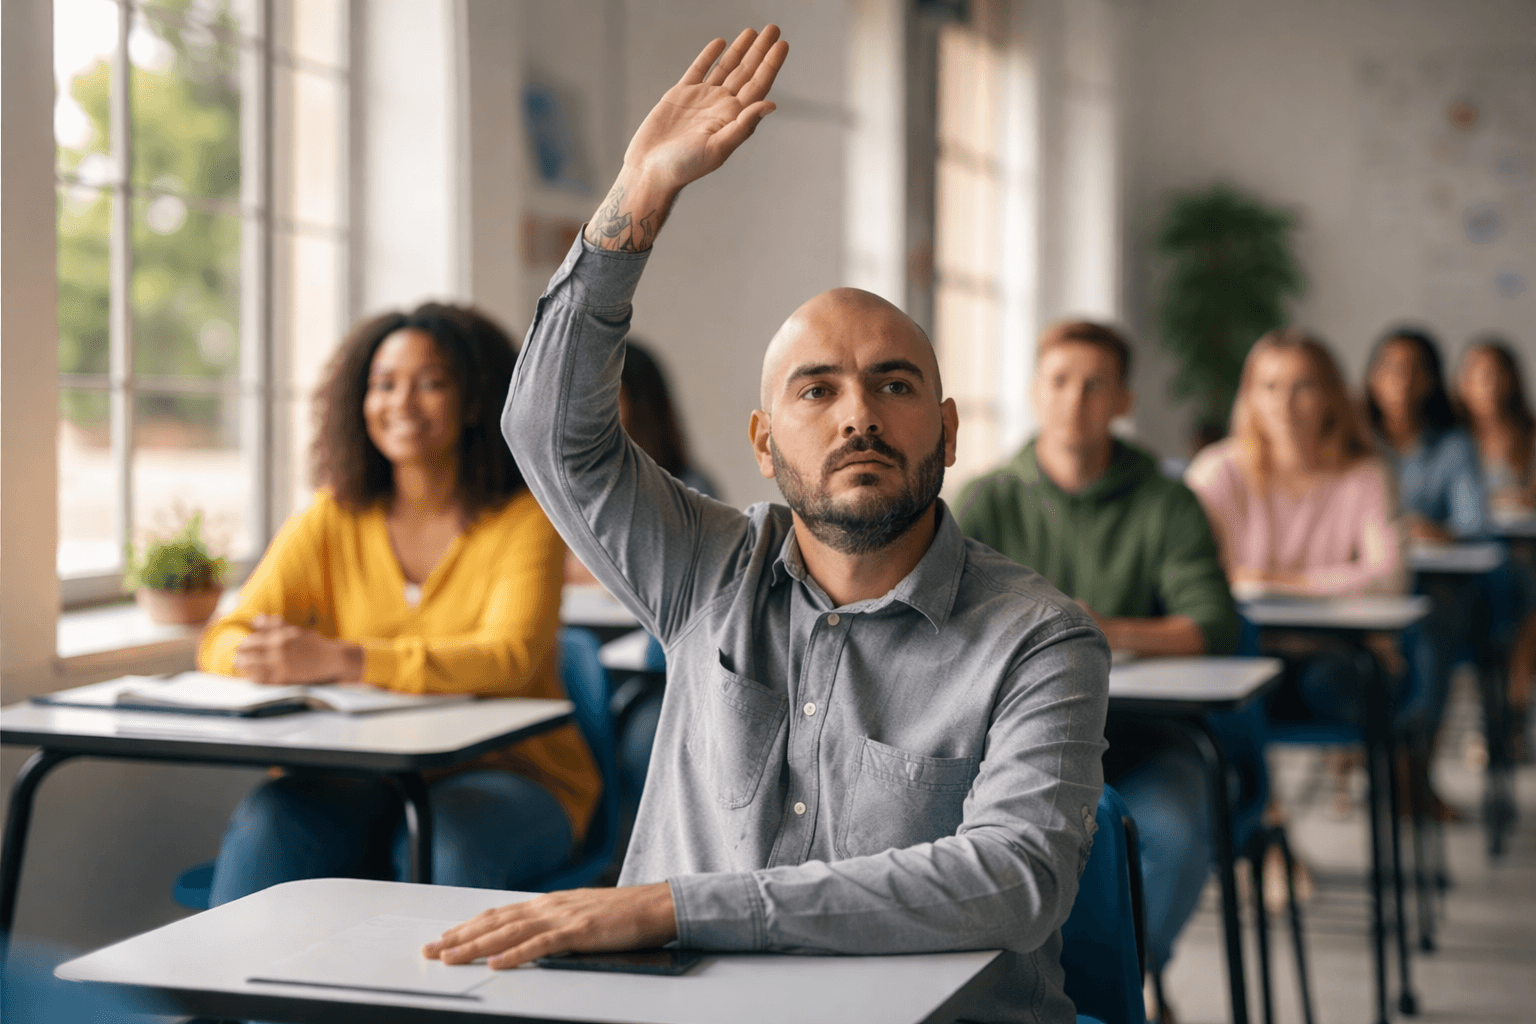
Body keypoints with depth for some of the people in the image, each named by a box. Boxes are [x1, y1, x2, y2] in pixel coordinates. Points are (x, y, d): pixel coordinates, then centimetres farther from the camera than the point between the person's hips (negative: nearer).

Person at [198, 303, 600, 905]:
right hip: (367, 777, 3)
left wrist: (338, 660, -33)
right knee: (266, 822, -28)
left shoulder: (525, 518, -5)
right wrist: (260, 659, -25)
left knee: (443, 844, -35)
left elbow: (508, 659, -22)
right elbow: (224, 640, 1)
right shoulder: (333, 518, 6)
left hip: (507, 774, -3)